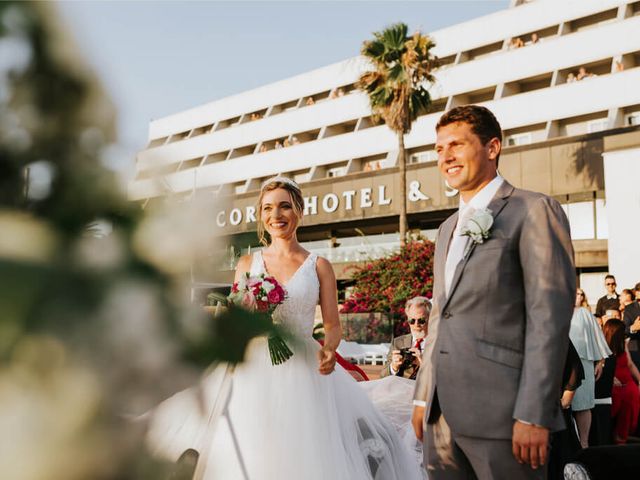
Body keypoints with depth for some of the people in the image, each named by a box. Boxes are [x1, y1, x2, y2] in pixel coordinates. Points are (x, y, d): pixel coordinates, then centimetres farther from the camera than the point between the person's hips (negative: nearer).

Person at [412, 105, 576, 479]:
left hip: (501, 412, -7)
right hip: (442, 414, 7)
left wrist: (534, 414, -17)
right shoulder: (449, 228, 19)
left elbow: (549, 317, -12)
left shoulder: (534, 210, -5)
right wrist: (424, 396, 17)